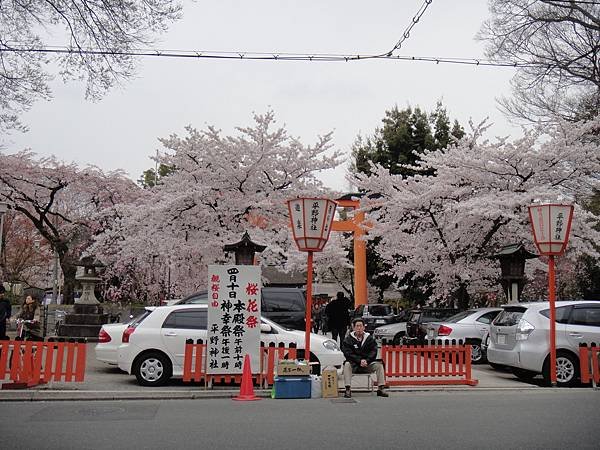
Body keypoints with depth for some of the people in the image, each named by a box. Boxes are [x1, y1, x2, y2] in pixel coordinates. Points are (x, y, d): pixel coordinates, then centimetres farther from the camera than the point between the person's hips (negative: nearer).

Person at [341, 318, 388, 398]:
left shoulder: (369, 338, 7)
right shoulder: (348, 339, 0)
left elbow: (373, 352, 0)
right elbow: (348, 353, -10)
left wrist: (366, 360, -18)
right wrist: (359, 361, -21)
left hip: (367, 364, 2)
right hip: (354, 365, -2)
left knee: (379, 365, -21)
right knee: (347, 364, -32)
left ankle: (381, 388, -17)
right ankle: (348, 390, -34)